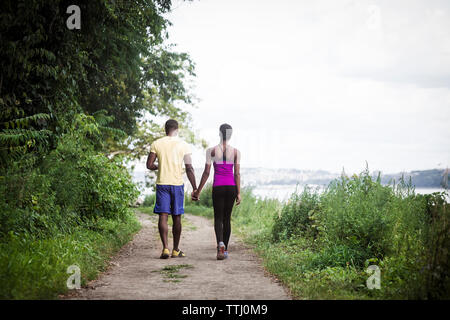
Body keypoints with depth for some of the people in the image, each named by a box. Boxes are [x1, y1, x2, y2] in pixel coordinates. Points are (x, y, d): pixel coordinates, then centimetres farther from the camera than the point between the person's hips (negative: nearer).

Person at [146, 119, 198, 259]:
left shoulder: (156, 144, 1)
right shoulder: (183, 145, -1)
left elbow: (149, 165, 1)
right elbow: (189, 168, -3)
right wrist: (194, 188, 2)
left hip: (162, 183, 0)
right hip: (177, 184, 0)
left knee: (163, 216, 0)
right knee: (176, 217, 8)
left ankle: (165, 248, -9)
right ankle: (176, 250, 15)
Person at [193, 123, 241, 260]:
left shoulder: (212, 151, -3)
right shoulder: (236, 152, 1)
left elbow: (206, 173, -4)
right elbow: (237, 174, -2)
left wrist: (198, 191, 2)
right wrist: (238, 193, 2)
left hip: (218, 187, -1)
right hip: (231, 187, 2)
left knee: (218, 218, 4)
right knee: (227, 218, 13)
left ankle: (220, 243, -22)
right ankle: (225, 249, 16)